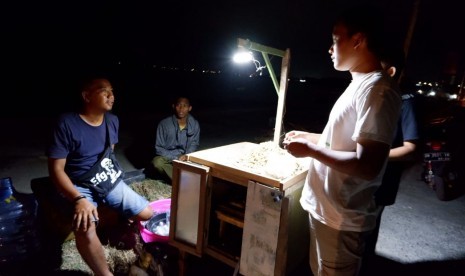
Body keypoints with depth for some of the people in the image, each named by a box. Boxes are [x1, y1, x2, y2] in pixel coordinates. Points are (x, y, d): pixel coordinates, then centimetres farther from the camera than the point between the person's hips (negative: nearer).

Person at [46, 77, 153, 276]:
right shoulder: (67, 123, -17)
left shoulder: (112, 120, 2)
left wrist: (112, 174, 12)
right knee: (86, 230, -33)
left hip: (111, 181, 6)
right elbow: (56, 169, -17)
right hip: (80, 187, -5)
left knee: (147, 214, -1)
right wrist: (79, 199, -29)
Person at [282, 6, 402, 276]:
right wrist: (307, 136, 13)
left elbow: (367, 166, -28)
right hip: (325, 207, 9)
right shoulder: (359, 84, 10)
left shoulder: (378, 90, -22)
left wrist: (310, 149, -20)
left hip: (341, 218, -9)